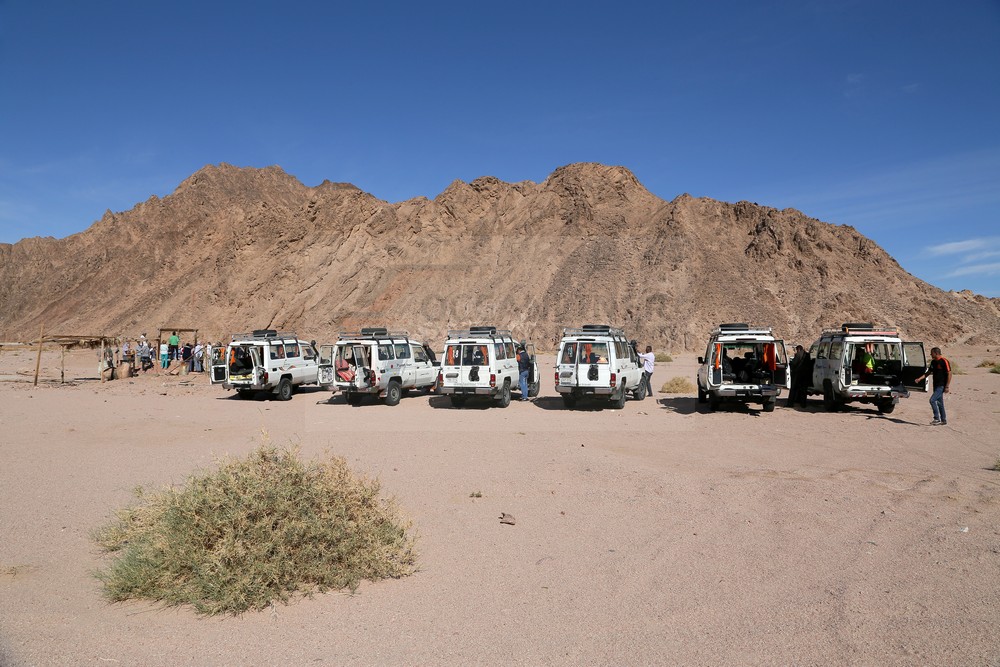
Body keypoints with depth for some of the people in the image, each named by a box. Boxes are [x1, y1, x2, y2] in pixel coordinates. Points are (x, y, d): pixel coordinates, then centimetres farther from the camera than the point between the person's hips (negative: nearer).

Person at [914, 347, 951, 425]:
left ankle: (937, 419, -9)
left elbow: (949, 374, -16)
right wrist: (920, 378, 7)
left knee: (932, 400, -15)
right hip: (936, 385, 9)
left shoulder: (944, 361, -14)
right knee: (939, 402, 12)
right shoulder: (933, 362, 10)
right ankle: (943, 420, 20)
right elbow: (929, 372, 19)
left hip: (941, 386, -9)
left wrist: (947, 386, -19)